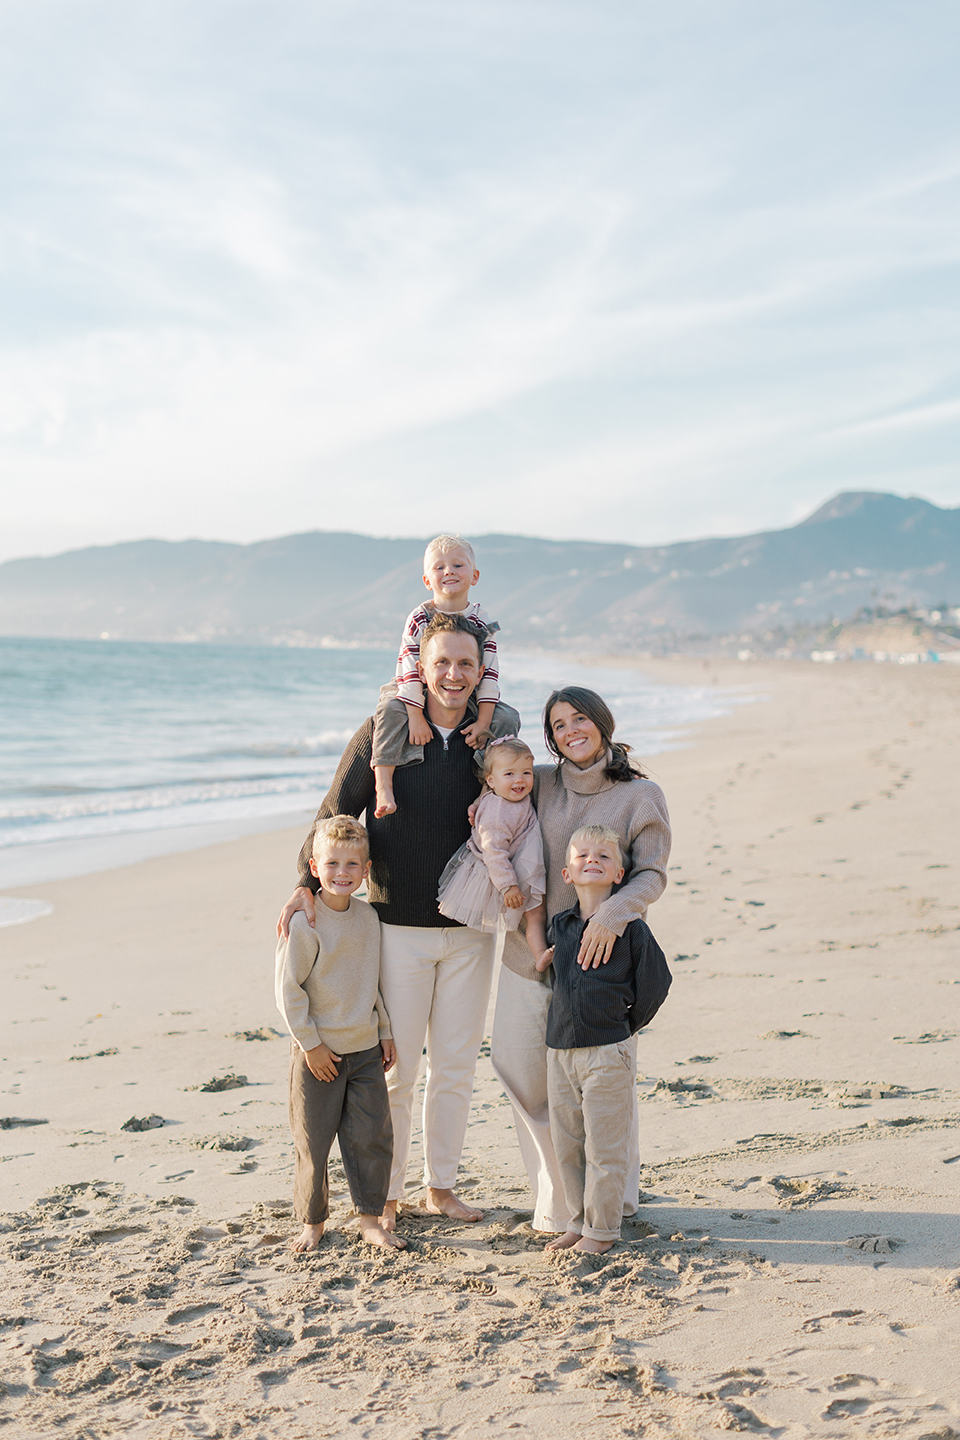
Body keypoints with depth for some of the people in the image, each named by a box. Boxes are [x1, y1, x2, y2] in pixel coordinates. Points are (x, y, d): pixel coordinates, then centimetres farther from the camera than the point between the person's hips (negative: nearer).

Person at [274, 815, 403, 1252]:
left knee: (372, 1136, 5)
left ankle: (370, 1220, 18)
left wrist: (385, 1031, 15)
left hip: (365, 1049, 5)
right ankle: (312, 1221, 23)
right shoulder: (304, 922, -15)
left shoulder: (368, 916, 4)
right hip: (318, 1052, -5)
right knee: (313, 1142, 6)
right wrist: (311, 1043, -13)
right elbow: (289, 988, -13)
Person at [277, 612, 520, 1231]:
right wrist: (308, 883, -18)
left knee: (456, 1067, 11)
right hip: (398, 926, -3)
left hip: (469, 929, 3)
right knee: (394, 1068, 2)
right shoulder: (384, 733, -7)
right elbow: (336, 812, -6)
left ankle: (442, 1185, 27)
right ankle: (385, 1196, 17)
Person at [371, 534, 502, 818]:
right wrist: (416, 717, -26)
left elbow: (489, 672, -10)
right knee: (390, 710, -31)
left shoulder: (481, 621, -6)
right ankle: (384, 787, -36)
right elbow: (410, 670, -17)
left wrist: (483, 721, -19)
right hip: (418, 694, -3)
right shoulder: (419, 619, -12)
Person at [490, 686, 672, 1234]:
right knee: (523, 1071, 7)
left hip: (598, 960, -4)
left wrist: (612, 913, -27)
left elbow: (651, 874, -9)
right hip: (529, 951, 4)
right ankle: (557, 1200, 24)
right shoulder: (540, 783, 7)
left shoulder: (641, 795, -1)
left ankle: (617, 1194, 21)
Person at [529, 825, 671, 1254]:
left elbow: (655, 983, 1)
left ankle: (602, 1229, 16)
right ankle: (578, 1222, 27)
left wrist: (623, 1025, 6)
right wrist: (530, 914, 10)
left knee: (603, 1146, 2)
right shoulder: (559, 925, 6)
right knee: (566, 1143, 13)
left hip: (607, 1052, -5)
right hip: (560, 1049, 5)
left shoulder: (630, 927, -8)